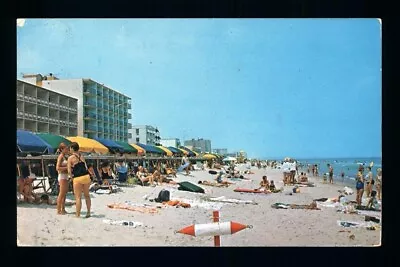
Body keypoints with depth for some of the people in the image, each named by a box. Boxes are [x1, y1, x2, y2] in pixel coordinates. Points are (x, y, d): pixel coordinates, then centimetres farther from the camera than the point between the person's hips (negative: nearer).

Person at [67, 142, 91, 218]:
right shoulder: (82, 156, 12)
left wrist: (72, 177, 9)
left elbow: (69, 171, -5)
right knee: (87, 195, 14)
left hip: (77, 178, -5)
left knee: (78, 197, 1)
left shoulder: (70, 158, -4)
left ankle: (78, 214, 4)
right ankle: (88, 212, 19)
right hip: (86, 176, 5)